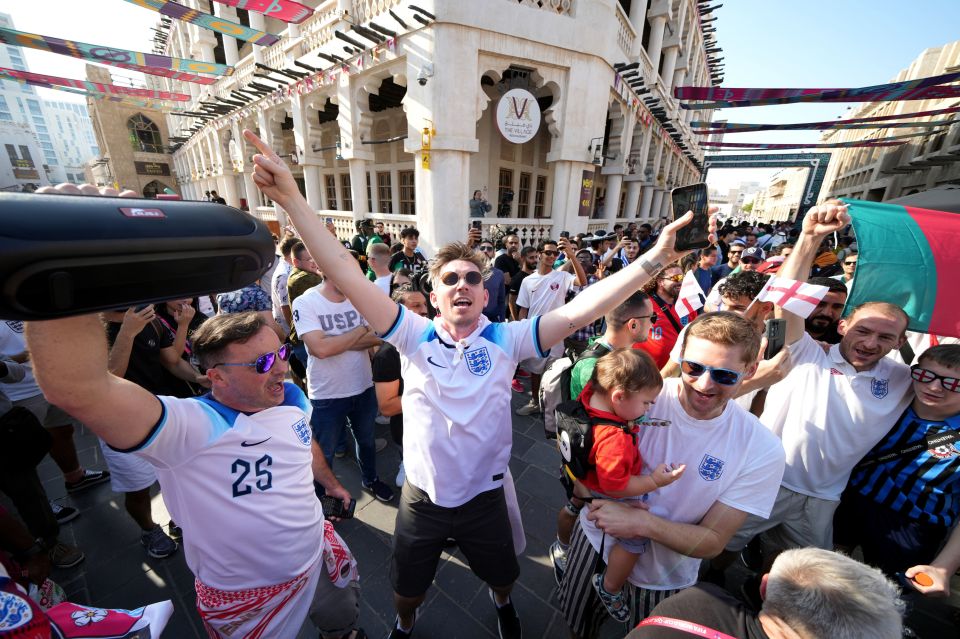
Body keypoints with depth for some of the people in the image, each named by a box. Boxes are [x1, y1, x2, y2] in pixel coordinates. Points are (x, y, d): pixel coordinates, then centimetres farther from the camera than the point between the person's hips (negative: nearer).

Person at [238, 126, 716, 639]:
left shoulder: (506, 340, -16)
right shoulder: (414, 336, -15)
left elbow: (577, 312, -25)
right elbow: (347, 277, -23)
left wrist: (652, 260, -30)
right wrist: (291, 198, -29)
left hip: (484, 496, 1)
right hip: (421, 497, 0)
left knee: (503, 575, 28)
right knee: (407, 588, 25)